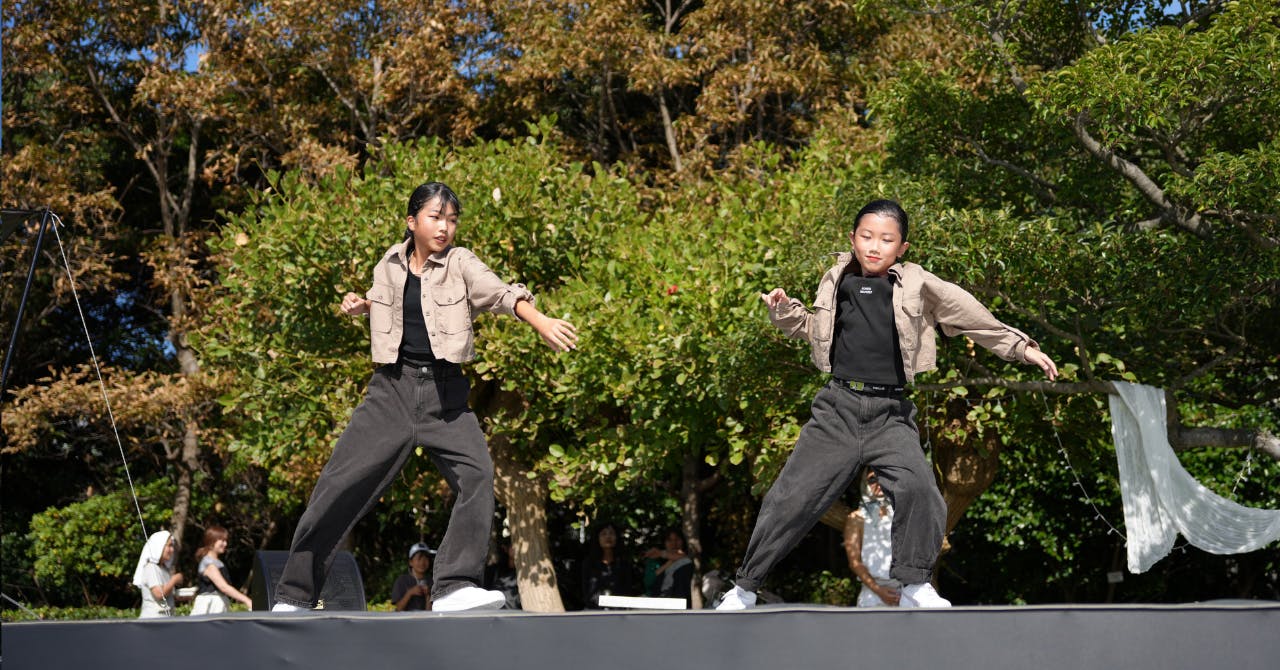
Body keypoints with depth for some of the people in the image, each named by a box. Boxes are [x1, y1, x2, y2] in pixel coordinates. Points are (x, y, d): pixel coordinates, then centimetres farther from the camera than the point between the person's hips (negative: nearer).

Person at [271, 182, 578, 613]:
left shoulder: (460, 264, -2)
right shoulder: (391, 263, 7)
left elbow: (502, 293, -21)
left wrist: (541, 322, -39)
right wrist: (361, 306, 5)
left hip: (445, 392, -1)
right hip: (393, 387, 1)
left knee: (477, 476, -23)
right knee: (339, 488, -2)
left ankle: (455, 587, -22)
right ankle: (293, 597, 8)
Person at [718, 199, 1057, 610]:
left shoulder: (917, 286, 3)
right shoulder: (838, 282, 10)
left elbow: (973, 316, 8)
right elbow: (813, 329, 27)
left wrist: (1021, 348, 6)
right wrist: (784, 311, 10)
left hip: (891, 413, -1)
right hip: (838, 407, 1)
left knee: (917, 488, -25)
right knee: (791, 498, -1)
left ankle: (915, 586, -5)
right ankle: (744, 588, 14)